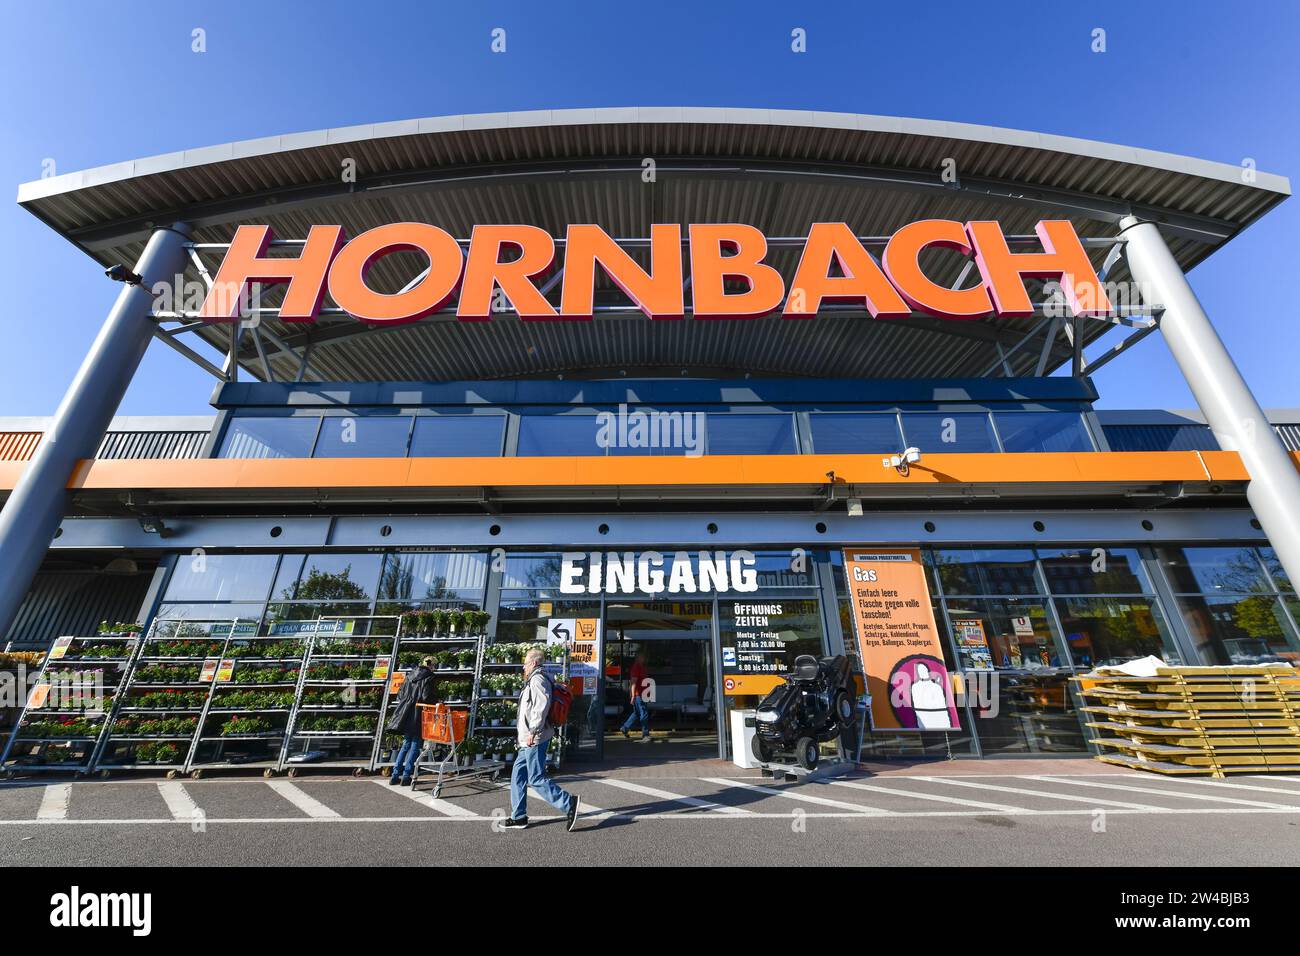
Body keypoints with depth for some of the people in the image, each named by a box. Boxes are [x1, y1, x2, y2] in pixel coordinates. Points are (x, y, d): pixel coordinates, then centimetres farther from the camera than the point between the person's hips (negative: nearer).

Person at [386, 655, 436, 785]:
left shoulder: (410, 676, 10)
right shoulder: (428, 678, -10)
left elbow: (400, 695, 13)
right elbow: (426, 698, -16)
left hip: (405, 715, 7)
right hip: (418, 717, -7)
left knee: (406, 744, 18)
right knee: (415, 745, 5)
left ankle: (395, 775, 18)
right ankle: (406, 776, 7)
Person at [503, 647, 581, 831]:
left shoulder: (537, 679, -14)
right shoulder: (533, 680, 19)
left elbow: (542, 706, -25)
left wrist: (533, 731, -24)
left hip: (535, 739, -10)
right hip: (528, 740, 10)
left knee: (536, 778, -7)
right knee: (518, 775, 14)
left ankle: (569, 803, -2)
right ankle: (518, 817, 24)